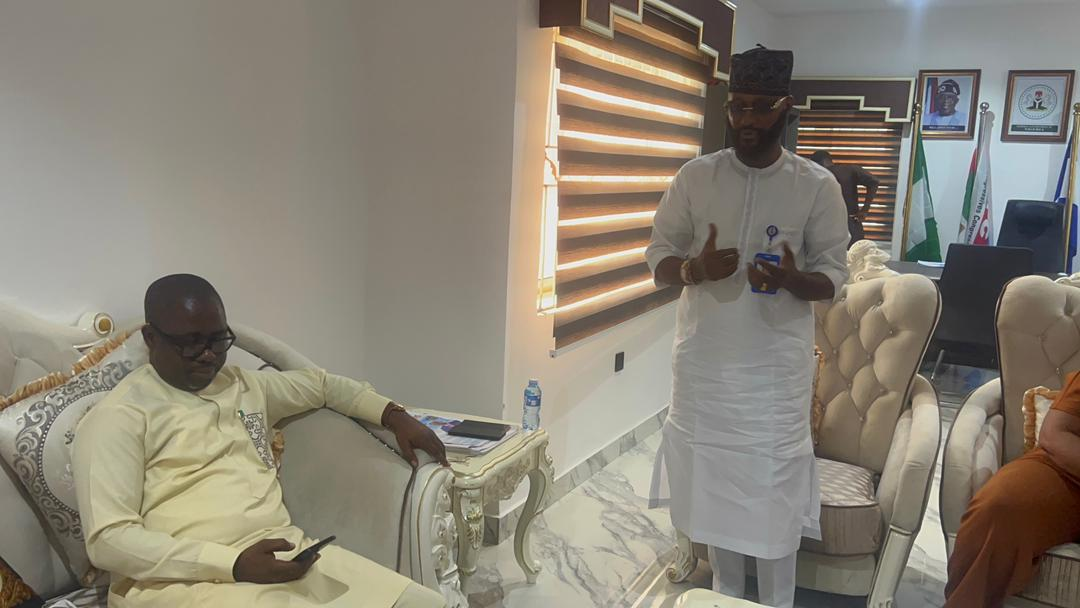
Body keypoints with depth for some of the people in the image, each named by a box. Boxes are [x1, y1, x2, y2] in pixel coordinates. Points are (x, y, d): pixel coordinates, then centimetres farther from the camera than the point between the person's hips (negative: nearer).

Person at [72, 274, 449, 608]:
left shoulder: (245, 386, 18)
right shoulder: (118, 417, -2)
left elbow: (321, 383, 33)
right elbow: (107, 539, -9)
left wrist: (395, 416, 19)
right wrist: (233, 563, -19)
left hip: (283, 551, 7)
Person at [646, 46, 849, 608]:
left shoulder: (818, 186, -5)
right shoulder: (695, 176, -1)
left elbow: (834, 275, -2)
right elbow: (657, 255, 3)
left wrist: (793, 280, -24)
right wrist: (693, 269, -20)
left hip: (776, 365, -2)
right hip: (704, 359, 2)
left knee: (774, 488, 3)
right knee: (713, 481, 13)